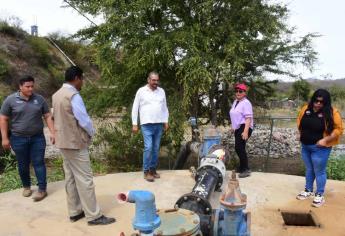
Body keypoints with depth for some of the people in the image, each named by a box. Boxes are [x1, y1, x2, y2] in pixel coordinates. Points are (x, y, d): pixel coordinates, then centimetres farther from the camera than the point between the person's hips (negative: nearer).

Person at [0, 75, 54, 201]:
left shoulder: (39, 99, 0)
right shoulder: (10, 100, -5)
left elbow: (48, 116, 2)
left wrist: (52, 132, -7)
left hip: (37, 138, 0)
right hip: (19, 139, 0)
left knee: (38, 163, 1)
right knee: (23, 165, 12)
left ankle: (42, 189, 8)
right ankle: (26, 186, 32)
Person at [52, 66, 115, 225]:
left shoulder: (57, 95, 10)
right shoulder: (73, 95, -19)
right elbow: (84, 120, -21)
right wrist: (91, 133, -2)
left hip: (63, 141, 9)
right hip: (76, 142, -9)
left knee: (70, 178, 15)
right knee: (84, 179, -3)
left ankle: (74, 212, 25)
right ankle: (94, 216, 5)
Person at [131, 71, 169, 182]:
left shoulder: (161, 91, 10)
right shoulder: (141, 91, -1)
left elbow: (165, 107, 16)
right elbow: (135, 108, 1)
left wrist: (166, 121, 10)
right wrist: (134, 124, -3)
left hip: (159, 124, 4)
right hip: (147, 124, -4)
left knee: (156, 148, 9)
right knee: (148, 148, -10)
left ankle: (153, 169, 20)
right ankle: (146, 171, 1)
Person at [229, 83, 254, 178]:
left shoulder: (246, 103, -13)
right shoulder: (235, 102, 15)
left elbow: (248, 118, -21)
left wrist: (245, 131, -29)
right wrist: (232, 126, 27)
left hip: (244, 127, -9)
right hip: (237, 128, 9)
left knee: (239, 148, -17)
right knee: (240, 148, 14)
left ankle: (246, 169, -8)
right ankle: (242, 167, 27)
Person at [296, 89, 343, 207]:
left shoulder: (332, 112, -14)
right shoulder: (306, 108, 0)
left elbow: (338, 129, -13)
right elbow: (299, 121, 16)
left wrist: (325, 140, -20)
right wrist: (301, 134, 8)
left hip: (320, 148, -5)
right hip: (305, 146, 5)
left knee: (319, 171, 5)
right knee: (309, 169, 18)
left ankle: (319, 195, 20)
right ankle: (308, 190, 33)